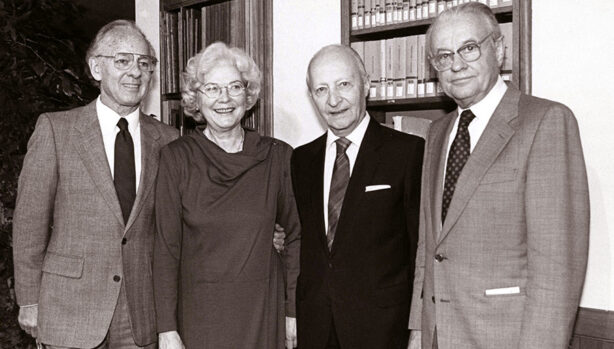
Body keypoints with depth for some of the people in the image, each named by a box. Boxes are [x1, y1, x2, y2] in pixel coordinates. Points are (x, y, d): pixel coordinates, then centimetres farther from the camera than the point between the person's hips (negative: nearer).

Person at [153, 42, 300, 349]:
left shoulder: (277, 156, -2)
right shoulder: (177, 157, -5)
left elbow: (296, 235, 6)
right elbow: (166, 247, -5)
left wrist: (293, 310, 2)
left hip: (263, 310, 1)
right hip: (199, 311, -1)